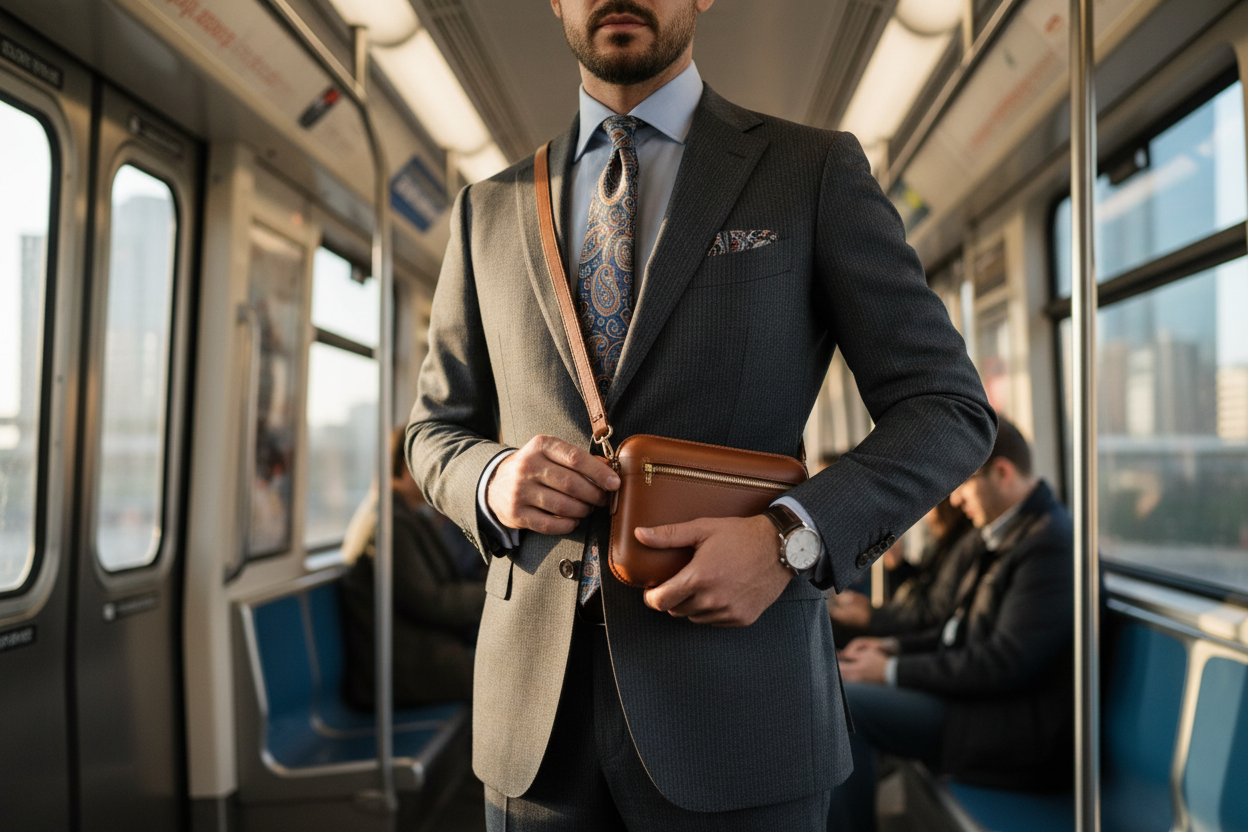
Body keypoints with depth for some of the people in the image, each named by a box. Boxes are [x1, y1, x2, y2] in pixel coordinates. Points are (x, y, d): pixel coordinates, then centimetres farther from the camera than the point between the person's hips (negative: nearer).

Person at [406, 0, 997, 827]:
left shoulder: (815, 171, 1)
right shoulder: (490, 209, 10)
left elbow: (948, 410, -1)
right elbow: (439, 430, 16)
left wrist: (789, 540, -17)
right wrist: (495, 482, -8)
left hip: (736, 704, -2)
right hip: (537, 706, 3)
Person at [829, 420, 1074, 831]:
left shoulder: (1050, 544, -19)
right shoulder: (1002, 534, 11)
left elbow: (1003, 665, -24)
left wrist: (893, 671, -17)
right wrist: (895, 646, 5)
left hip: (1016, 733, -10)